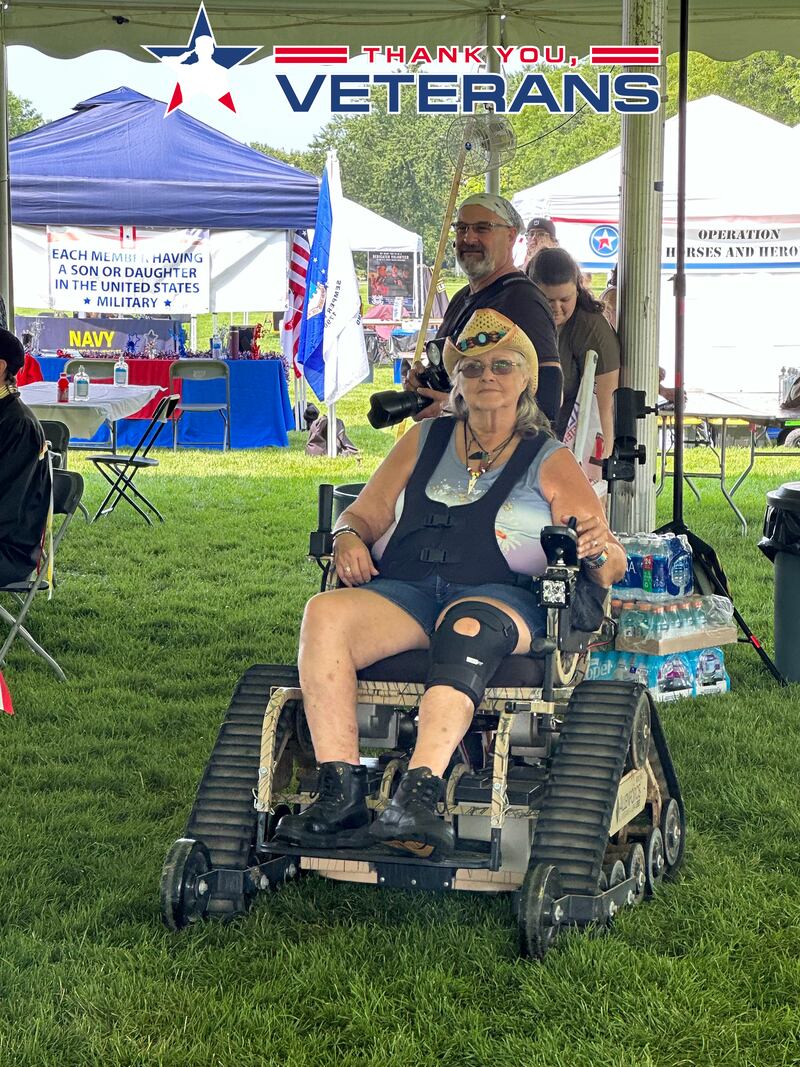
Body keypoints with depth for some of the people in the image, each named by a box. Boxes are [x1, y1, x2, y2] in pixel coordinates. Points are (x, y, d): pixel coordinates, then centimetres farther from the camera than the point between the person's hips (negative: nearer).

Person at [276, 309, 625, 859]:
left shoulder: (550, 461, 18)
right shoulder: (425, 440, 27)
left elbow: (612, 565, 12)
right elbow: (364, 515, 26)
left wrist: (599, 550, -14)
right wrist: (349, 537, 1)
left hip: (501, 597, -3)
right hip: (402, 591, 3)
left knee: (467, 626, -40)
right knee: (324, 614, -30)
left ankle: (419, 793, -55)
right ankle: (340, 793, -38)